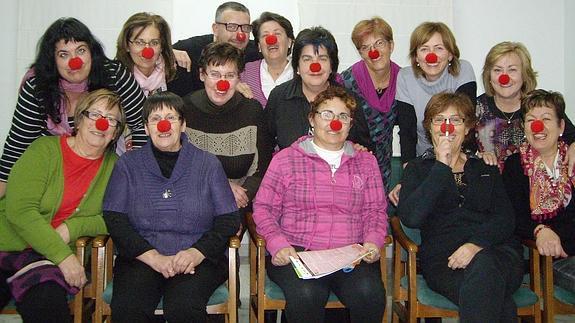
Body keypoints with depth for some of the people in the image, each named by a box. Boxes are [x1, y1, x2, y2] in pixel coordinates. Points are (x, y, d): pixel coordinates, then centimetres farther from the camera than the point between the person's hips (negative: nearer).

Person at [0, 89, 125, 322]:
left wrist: (72, 228, -14)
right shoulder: (44, 150, -5)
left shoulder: (114, 166, 5)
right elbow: (19, 210, -14)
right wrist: (63, 255, -20)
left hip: (46, 258, 2)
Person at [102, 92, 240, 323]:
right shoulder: (128, 164, 13)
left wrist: (197, 252, -11)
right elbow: (113, 219, 3)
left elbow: (229, 219, 7)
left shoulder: (207, 164, 12)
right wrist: (153, 257, -11)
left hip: (198, 260, 0)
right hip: (141, 258, 1)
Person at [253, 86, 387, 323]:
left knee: (369, 294, -28)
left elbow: (375, 211, 16)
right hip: (297, 252, -2)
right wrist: (277, 244, -9)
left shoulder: (366, 162, 19)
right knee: (306, 295, -32)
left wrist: (373, 241, -4)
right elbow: (263, 208, 7)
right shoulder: (285, 159, 10)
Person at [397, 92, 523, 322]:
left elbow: (505, 218, 6)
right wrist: (442, 167, -6)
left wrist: (477, 244, -15)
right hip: (442, 259, -2)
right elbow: (410, 218, -6)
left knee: (483, 265, -35)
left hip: (495, 250, 3)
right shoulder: (417, 169, 15)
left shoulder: (485, 168, 21)